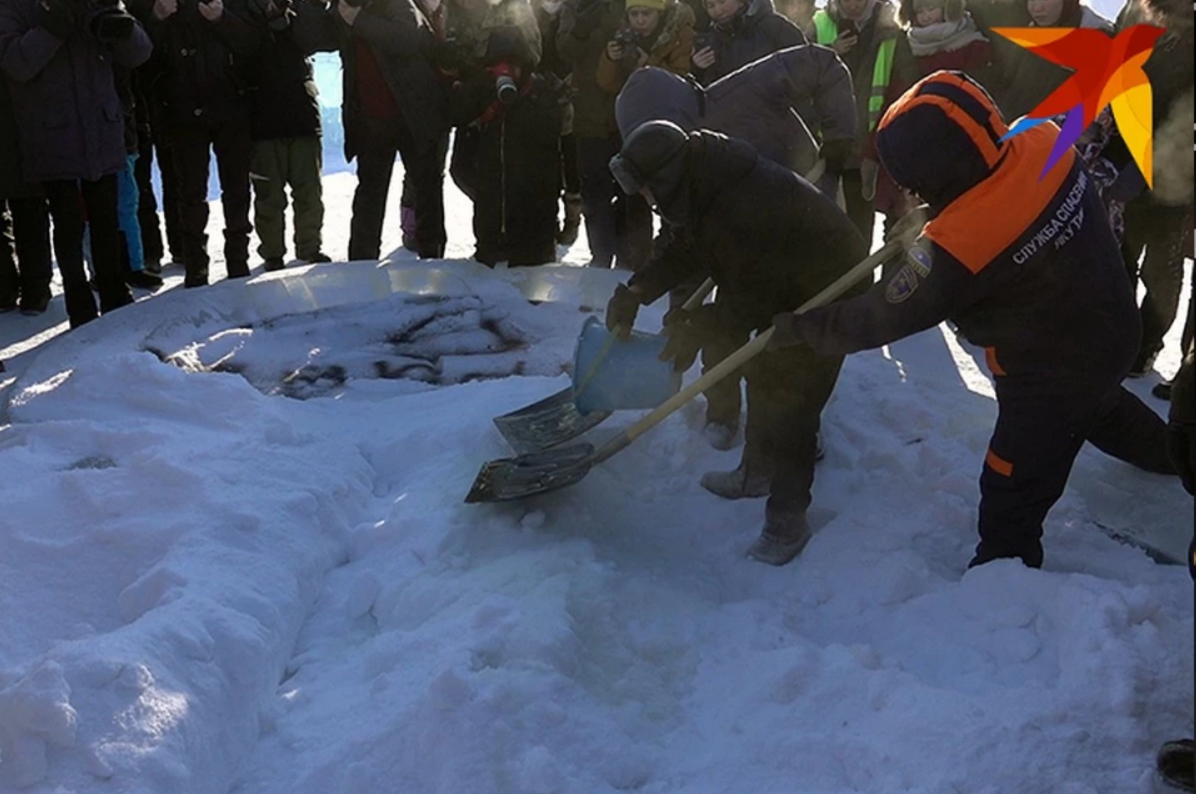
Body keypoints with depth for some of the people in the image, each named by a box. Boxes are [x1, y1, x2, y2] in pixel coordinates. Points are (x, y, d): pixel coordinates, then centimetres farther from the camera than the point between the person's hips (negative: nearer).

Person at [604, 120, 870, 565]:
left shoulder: (743, 210, -38)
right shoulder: (703, 183, -8)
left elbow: (753, 301, -29)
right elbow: (685, 252, 3)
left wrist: (697, 326, -20)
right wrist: (634, 292, -6)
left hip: (827, 293, -10)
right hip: (784, 284, 10)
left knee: (789, 398, -11)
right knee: (763, 377, 21)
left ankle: (788, 518, -2)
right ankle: (758, 470, 40)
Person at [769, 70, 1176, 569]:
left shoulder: (956, 248, -37)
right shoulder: (1046, 143, -21)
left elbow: (886, 316, -23)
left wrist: (803, 329, -12)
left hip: (1049, 375, -8)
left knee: (1010, 495, 8)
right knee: (1100, 407, 39)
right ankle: (1170, 452, 65)